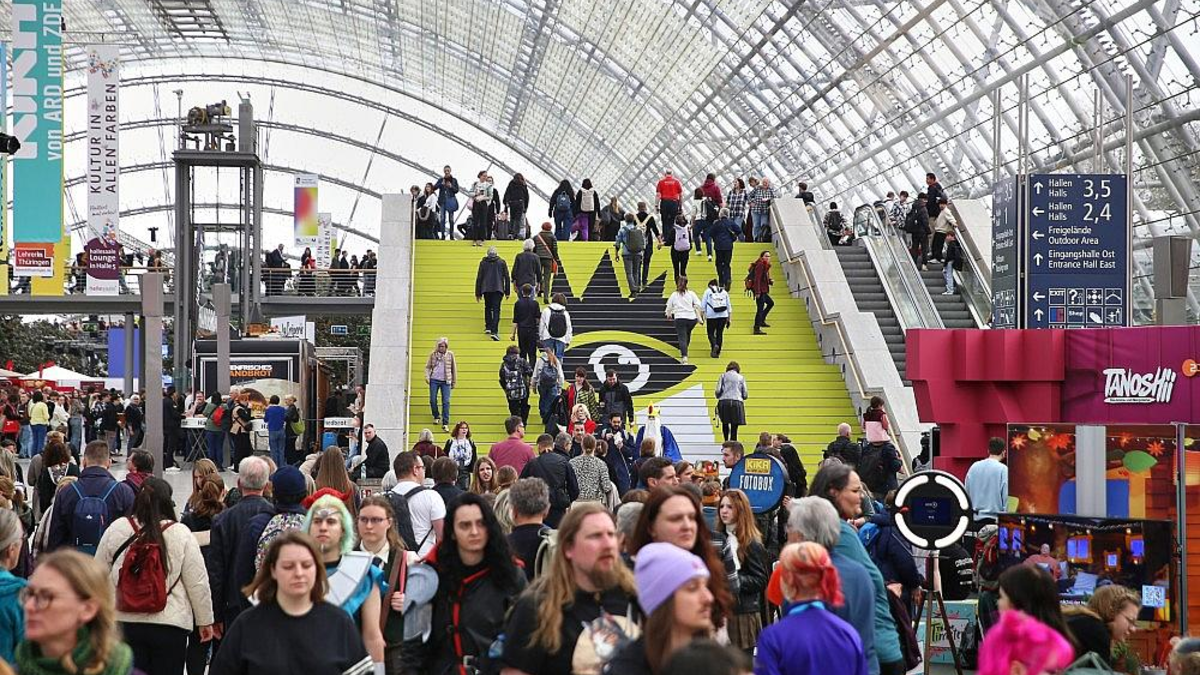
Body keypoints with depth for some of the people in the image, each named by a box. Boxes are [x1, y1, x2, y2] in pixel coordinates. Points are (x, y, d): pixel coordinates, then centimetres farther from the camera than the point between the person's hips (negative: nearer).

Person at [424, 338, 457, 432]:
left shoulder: (450, 355, 2)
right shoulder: (433, 354, 2)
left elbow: (454, 369, 9)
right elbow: (428, 367, 7)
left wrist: (454, 381, 10)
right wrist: (427, 377, -8)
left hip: (446, 381, -1)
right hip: (434, 380, 1)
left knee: (446, 402, -8)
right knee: (433, 400, 1)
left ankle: (445, 423, -6)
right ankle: (436, 416, 28)